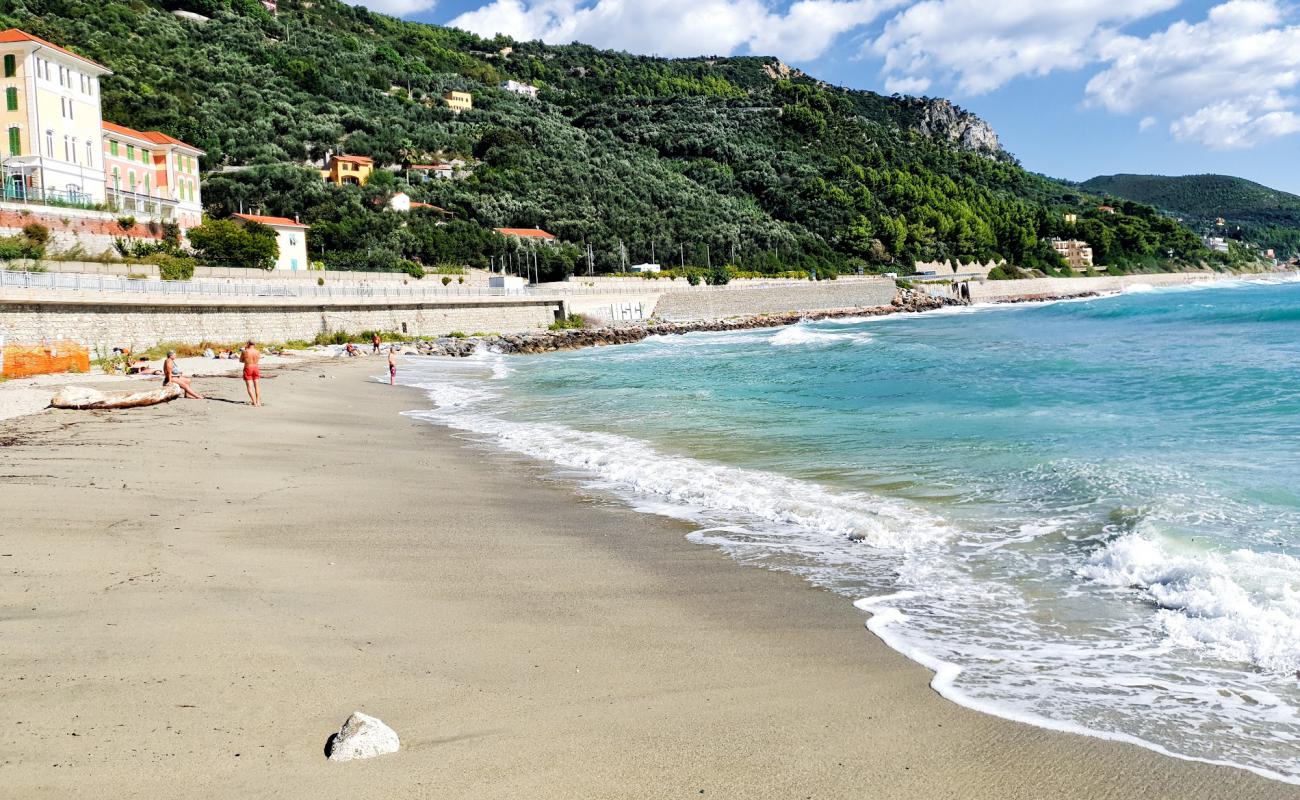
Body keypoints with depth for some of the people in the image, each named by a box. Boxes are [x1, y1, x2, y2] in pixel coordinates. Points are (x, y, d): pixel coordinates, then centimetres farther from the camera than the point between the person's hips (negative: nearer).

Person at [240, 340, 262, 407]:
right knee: (257, 386, 12)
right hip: (256, 368, 3)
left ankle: (254, 402, -12)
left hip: (248, 368, -3)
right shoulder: (257, 352, -2)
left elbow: (241, 360, 5)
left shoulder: (245, 352, -10)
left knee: (249, 386, -2)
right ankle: (258, 401, 14)